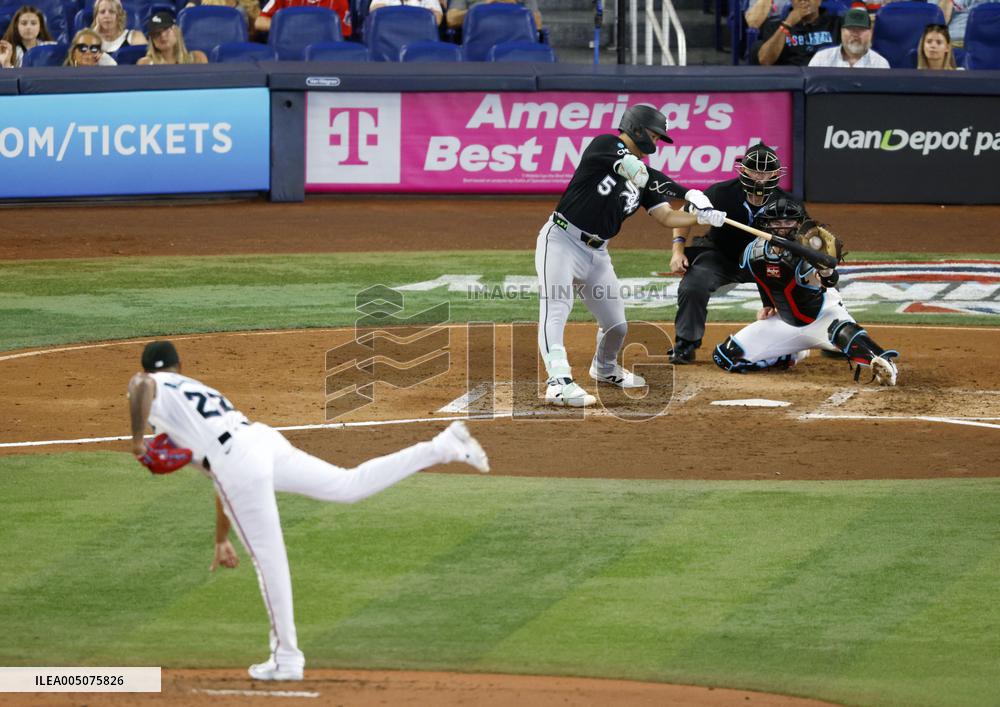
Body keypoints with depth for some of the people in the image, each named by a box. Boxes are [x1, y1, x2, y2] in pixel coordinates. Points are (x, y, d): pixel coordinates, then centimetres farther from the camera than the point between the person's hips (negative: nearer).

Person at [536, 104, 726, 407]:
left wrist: (700, 218, -11)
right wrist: (689, 194, -26)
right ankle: (559, 381, -37)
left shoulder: (643, 177, 13)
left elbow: (666, 216, 9)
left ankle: (604, 369, 40)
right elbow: (637, 171, -25)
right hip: (561, 241, -8)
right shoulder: (606, 145, -10)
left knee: (616, 324, 10)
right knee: (556, 308, -24)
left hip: (596, 252, 8)